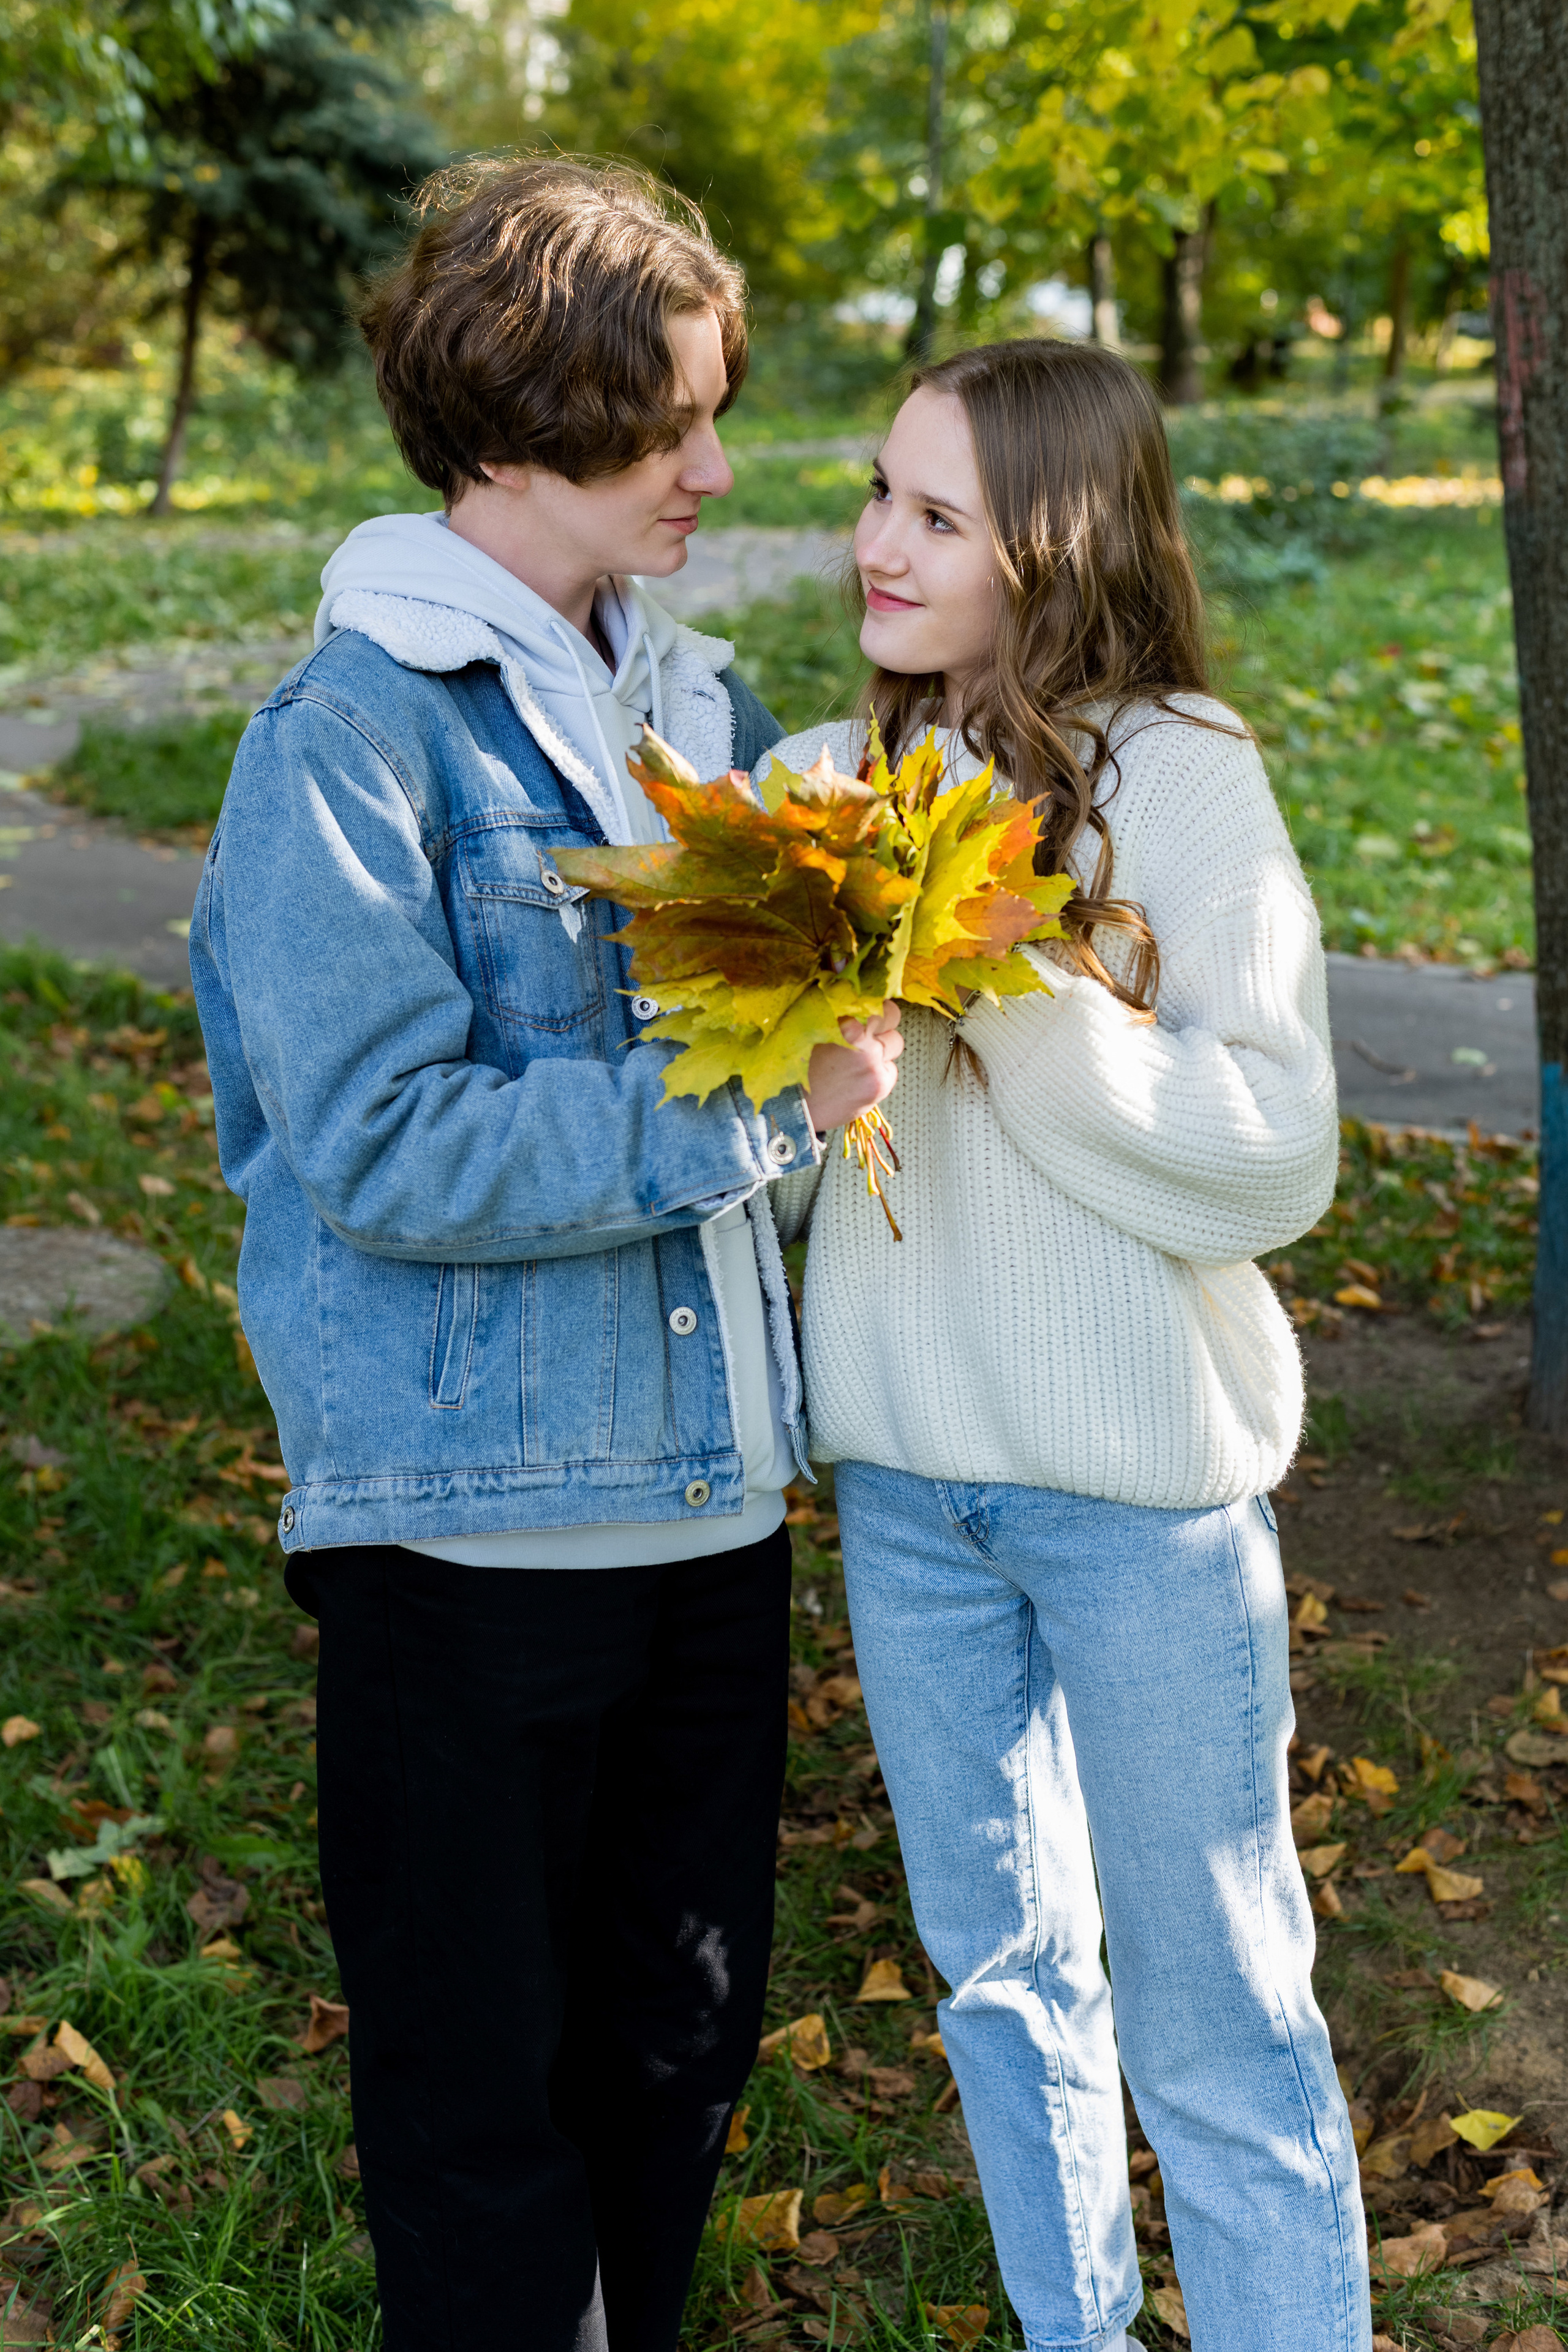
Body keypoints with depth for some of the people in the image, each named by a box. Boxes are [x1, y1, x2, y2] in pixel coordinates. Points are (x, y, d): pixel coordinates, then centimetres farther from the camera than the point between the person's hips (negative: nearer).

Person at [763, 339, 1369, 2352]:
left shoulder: (1184, 777, -10)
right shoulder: (823, 783, 5)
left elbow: (1276, 1153, -15)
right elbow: (780, 1150, 9)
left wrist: (1014, 988, -23)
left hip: (1140, 1479, -5)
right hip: (903, 1462, 5)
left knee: (1211, 2016, 6)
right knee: (999, 1961, 20)